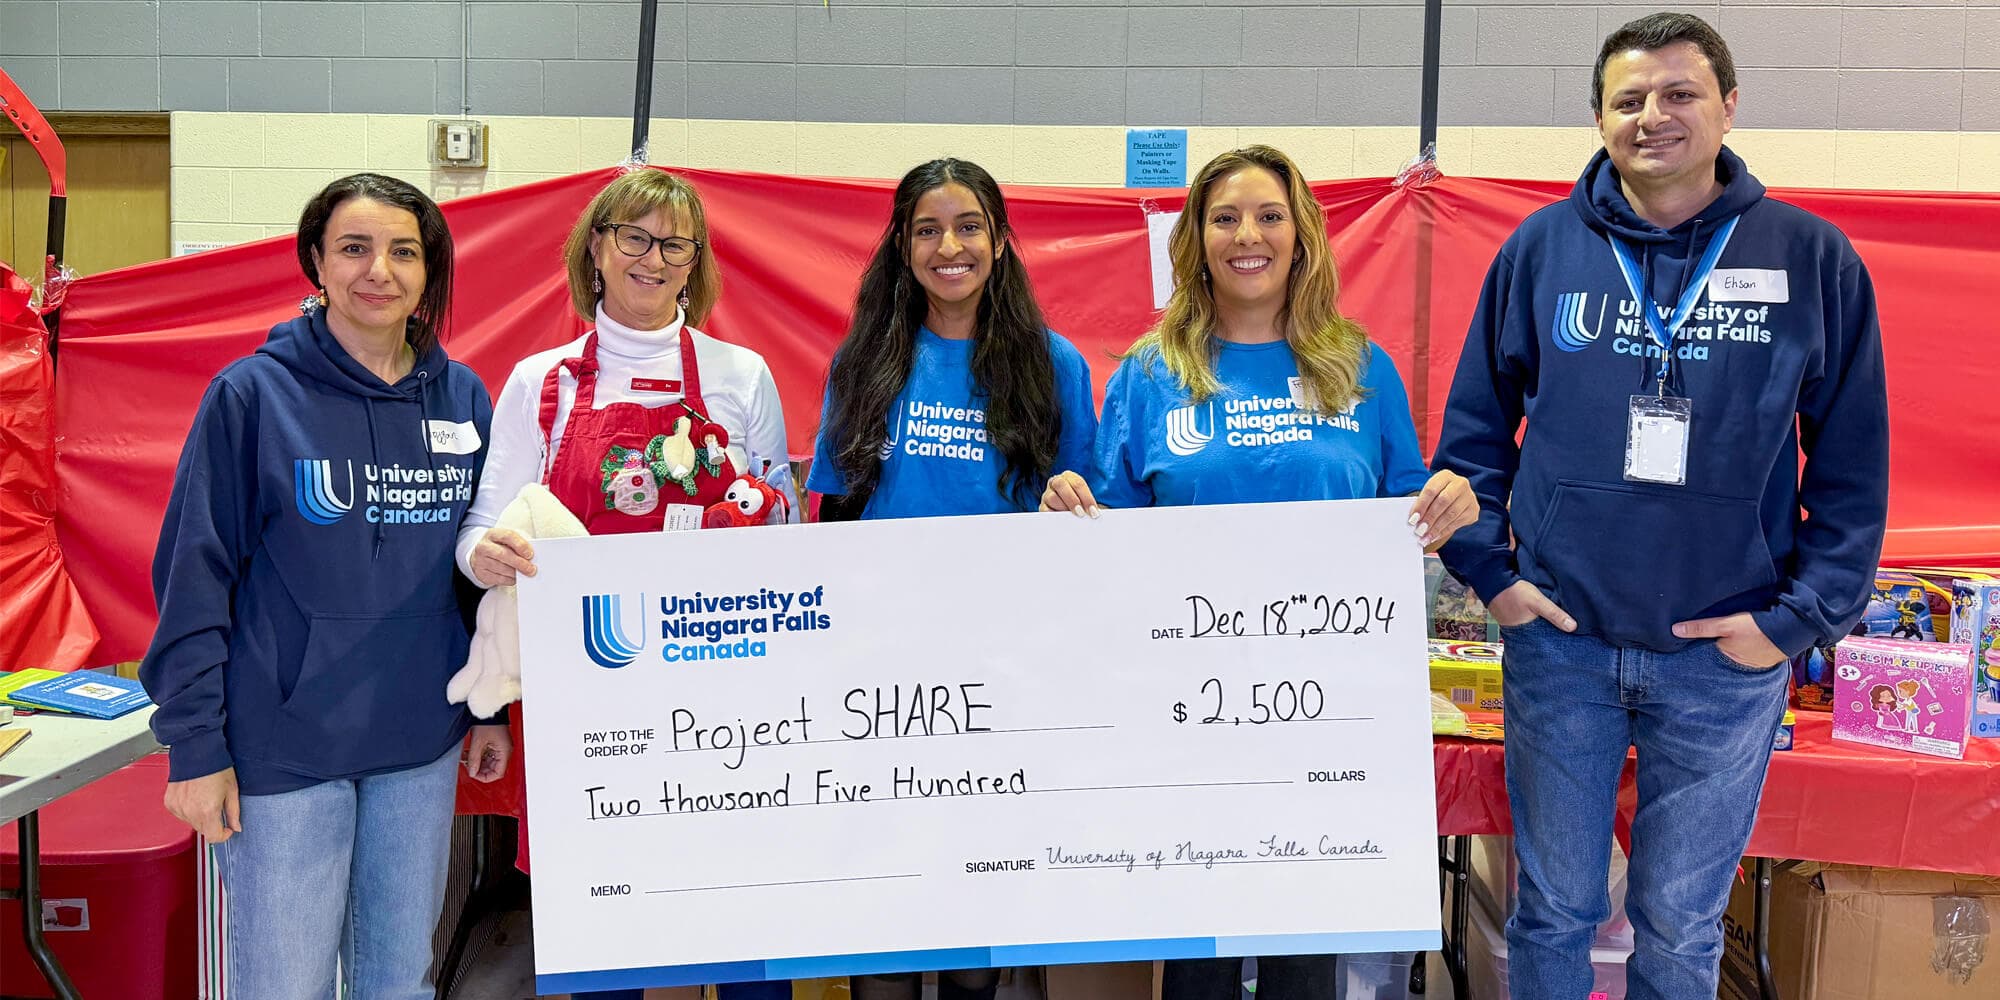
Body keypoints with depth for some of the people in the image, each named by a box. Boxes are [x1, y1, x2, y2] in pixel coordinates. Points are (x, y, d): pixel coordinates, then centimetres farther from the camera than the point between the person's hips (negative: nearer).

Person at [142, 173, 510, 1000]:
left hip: (422, 746, 4)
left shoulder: (463, 399, 5)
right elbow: (195, 579, -7)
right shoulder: (253, 394, -7)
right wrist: (194, 746, -10)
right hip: (284, 748, -4)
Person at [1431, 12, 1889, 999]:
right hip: (1560, 641, 1)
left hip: (1728, 659, 0)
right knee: (1554, 910, 13)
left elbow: (1852, 463, 1)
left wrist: (1803, 616, -5)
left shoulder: (1812, 259, -2)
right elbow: (1473, 426, 7)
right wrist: (1487, 568, -1)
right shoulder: (1541, 247, 0)